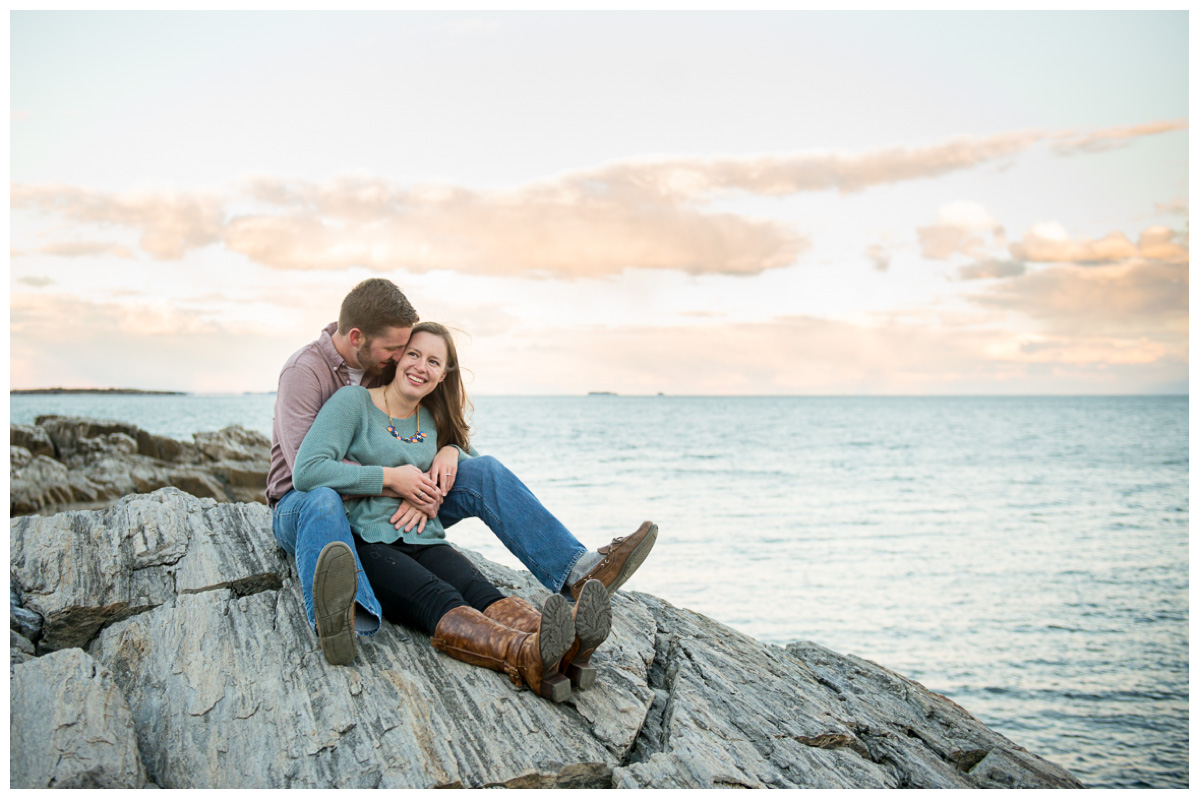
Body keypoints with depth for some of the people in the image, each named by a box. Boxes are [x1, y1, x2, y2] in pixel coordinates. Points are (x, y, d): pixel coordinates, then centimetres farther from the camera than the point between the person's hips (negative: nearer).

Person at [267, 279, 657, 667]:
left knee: (483, 472, -12)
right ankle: (339, 619, -74)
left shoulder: (385, 366, 4)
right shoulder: (305, 370, -17)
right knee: (322, 500, -44)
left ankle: (579, 574, -25)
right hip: (300, 506, -5)